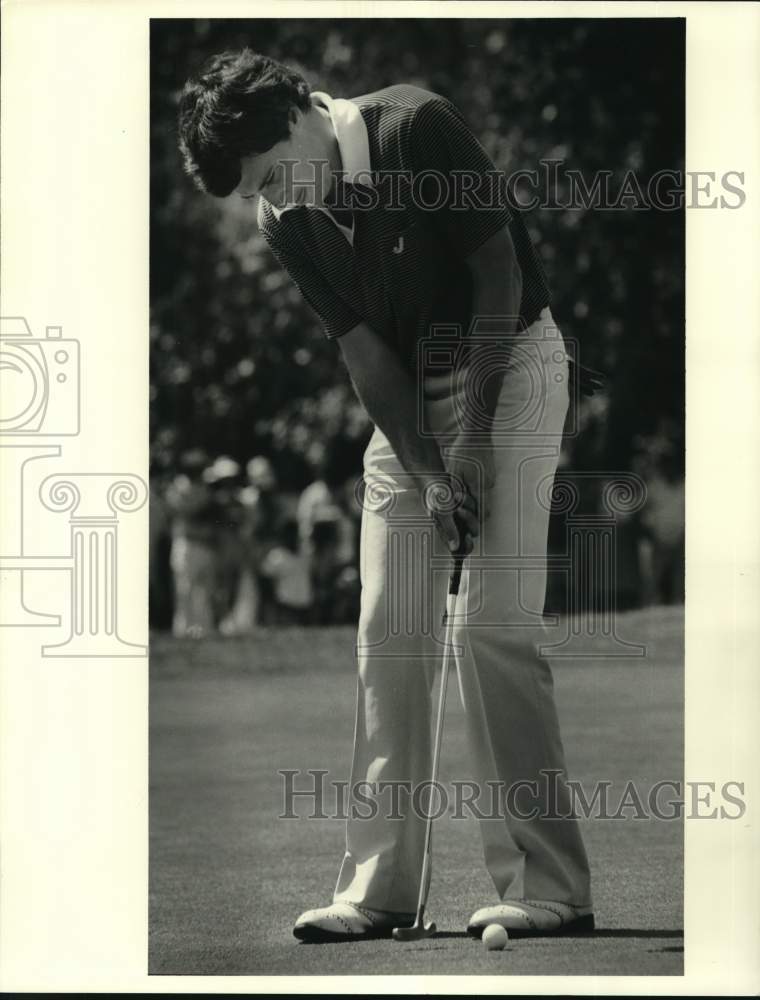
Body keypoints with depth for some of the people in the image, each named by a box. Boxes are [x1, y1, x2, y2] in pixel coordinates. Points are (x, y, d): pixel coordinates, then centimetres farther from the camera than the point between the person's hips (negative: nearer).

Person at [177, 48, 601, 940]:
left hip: (509, 364, -6)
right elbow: (363, 350, -3)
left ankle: (547, 888, -10)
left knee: (492, 624, -14)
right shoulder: (287, 224, -4)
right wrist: (427, 474, -13)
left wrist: (473, 438, -15)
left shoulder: (419, 129, -20)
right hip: (406, 396, 6)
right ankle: (377, 886, 3)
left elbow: (498, 277, -16)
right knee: (388, 632, 0)